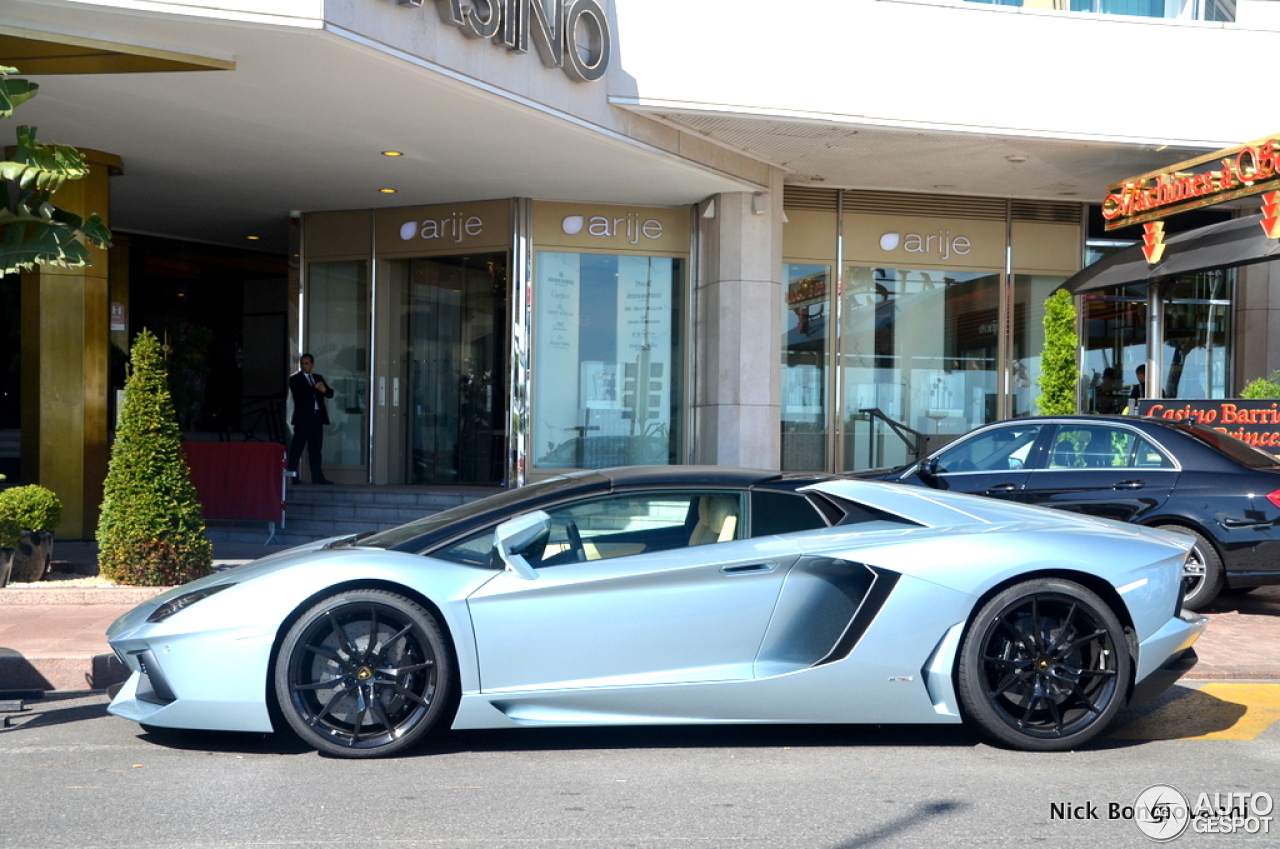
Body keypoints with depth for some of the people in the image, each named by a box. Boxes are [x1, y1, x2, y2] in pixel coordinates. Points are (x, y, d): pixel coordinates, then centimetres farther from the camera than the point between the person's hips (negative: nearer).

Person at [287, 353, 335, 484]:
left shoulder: (318, 378, 18)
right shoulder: (294, 379, 1)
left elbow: (330, 393, 10)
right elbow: (298, 395, -15)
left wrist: (324, 390, -12)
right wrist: (314, 388, -16)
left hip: (317, 418, 5)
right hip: (303, 418, -5)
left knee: (315, 449, 7)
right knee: (296, 448, -3)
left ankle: (317, 477, 8)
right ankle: (291, 475, -1)